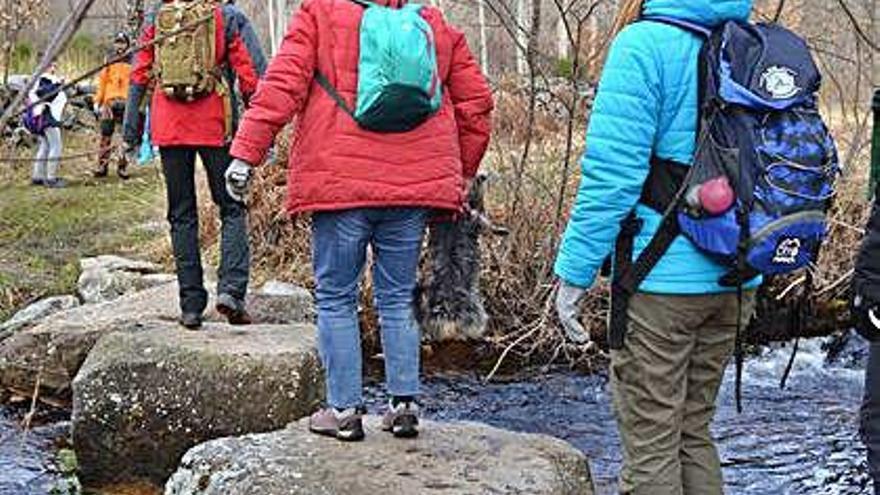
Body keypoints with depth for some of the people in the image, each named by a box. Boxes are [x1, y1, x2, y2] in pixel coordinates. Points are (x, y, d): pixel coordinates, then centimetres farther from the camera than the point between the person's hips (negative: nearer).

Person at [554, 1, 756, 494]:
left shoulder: (646, 45, -13)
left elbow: (613, 172, -17)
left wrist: (575, 271, -10)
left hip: (662, 280, -6)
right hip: (737, 281, 7)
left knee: (651, 444, 3)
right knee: (694, 431, 18)